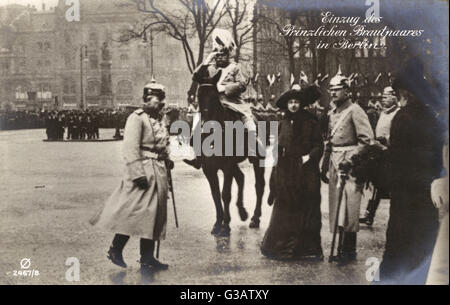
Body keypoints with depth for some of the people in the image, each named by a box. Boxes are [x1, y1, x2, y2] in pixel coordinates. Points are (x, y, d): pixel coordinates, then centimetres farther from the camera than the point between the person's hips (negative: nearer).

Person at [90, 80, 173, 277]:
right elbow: (130, 149, -18)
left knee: (154, 215, 10)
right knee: (135, 212, -6)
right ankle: (116, 249, 9)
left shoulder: (157, 119, 15)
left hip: (158, 172, 9)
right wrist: (138, 174, -24)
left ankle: (148, 259, 18)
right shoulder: (137, 118, -12)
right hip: (144, 171, -9)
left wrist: (167, 161, 10)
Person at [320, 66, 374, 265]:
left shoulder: (355, 111, -8)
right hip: (334, 162, 8)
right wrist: (324, 166, 19)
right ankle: (342, 247, 19)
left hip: (350, 163, -8)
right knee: (336, 206, 10)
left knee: (348, 206, -7)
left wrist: (354, 161, -16)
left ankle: (349, 251, 2)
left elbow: (367, 140, -13)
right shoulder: (331, 114, 15)